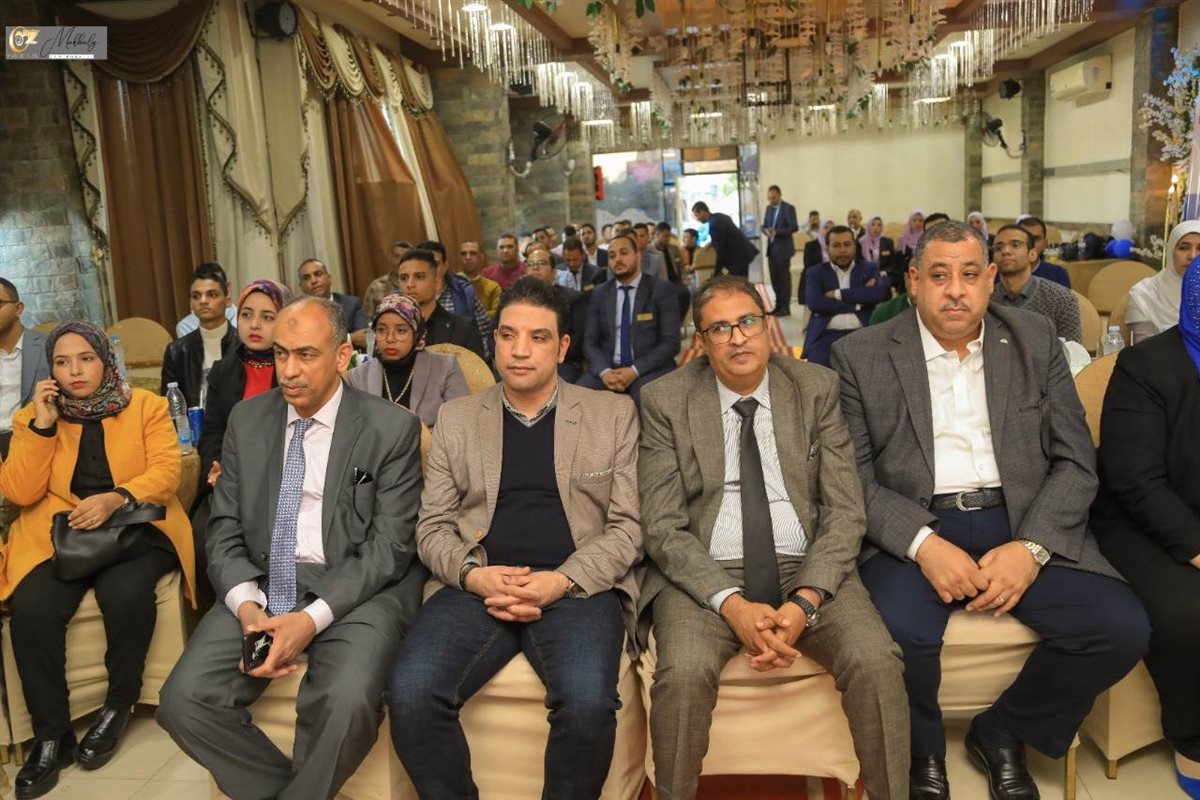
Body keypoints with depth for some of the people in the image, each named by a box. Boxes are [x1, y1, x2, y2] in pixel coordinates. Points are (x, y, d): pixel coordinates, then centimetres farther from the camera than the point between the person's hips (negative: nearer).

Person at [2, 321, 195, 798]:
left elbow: (166, 473, -6)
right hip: (59, 534, 2)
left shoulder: (146, 406, 4)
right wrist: (43, 425, -8)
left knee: (126, 595, -33)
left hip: (134, 529, -2)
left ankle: (119, 705, -5)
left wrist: (116, 499, -23)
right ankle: (51, 733, -8)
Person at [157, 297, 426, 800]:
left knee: (346, 702, -31)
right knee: (182, 702, -17)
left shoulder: (392, 429, -4)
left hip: (356, 590, -4)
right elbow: (224, 531, 8)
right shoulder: (246, 421, 10)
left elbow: (389, 547, -8)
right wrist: (247, 604, -11)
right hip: (261, 587, 4)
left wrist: (312, 618, -19)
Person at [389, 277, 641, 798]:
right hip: (477, 586, 2)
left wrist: (562, 581, -12)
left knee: (588, 702, -31)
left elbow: (629, 525, 4)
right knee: (410, 693, -25)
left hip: (578, 586, -1)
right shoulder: (457, 418, 14)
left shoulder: (614, 414, 9)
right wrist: (473, 575, -10)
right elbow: (432, 526, 11)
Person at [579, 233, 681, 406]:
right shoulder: (599, 294, 12)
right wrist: (604, 372, -13)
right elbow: (590, 343, 7)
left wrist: (635, 371, -17)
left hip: (649, 370, -3)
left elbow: (670, 343, -5)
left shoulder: (662, 290, 1)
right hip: (607, 369, 3)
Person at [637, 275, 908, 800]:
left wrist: (805, 601, -16)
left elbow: (844, 511, 0)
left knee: (877, 660, -25)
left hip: (807, 568, 2)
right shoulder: (665, 401, 1)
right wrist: (732, 604, -18)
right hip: (706, 574, -1)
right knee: (683, 673, -29)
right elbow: (663, 528, -4)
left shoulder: (817, 389, 5)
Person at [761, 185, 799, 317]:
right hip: (771, 248, 7)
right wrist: (766, 231, -9)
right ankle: (778, 305, 18)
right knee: (775, 278, 10)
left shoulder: (789, 208, -9)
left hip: (783, 248, -7)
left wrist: (777, 232, -23)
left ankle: (786, 308, 3)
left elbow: (794, 227, -15)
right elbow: (764, 225, 15)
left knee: (784, 278, -2)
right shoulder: (769, 208, 13)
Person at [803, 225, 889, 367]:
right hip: (826, 336, -1)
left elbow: (879, 293, -5)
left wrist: (838, 294, -6)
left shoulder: (869, 269, 17)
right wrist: (858, 304, -6)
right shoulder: (816, 272, 13)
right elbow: (814, 302, -7)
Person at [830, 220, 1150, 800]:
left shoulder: (1035, 340, 9)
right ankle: (924, 753, 5)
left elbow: (1076, 461, 5)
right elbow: (853, 477, -2)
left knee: (1121, 627, -19)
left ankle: (1000, 734, 10)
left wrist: (1031, 547, -12)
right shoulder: (862, 356, 1)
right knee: (899, 634, -31)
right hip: (913, 529, -3)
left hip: (1023, 523, 3)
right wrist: (924, 544, -18)